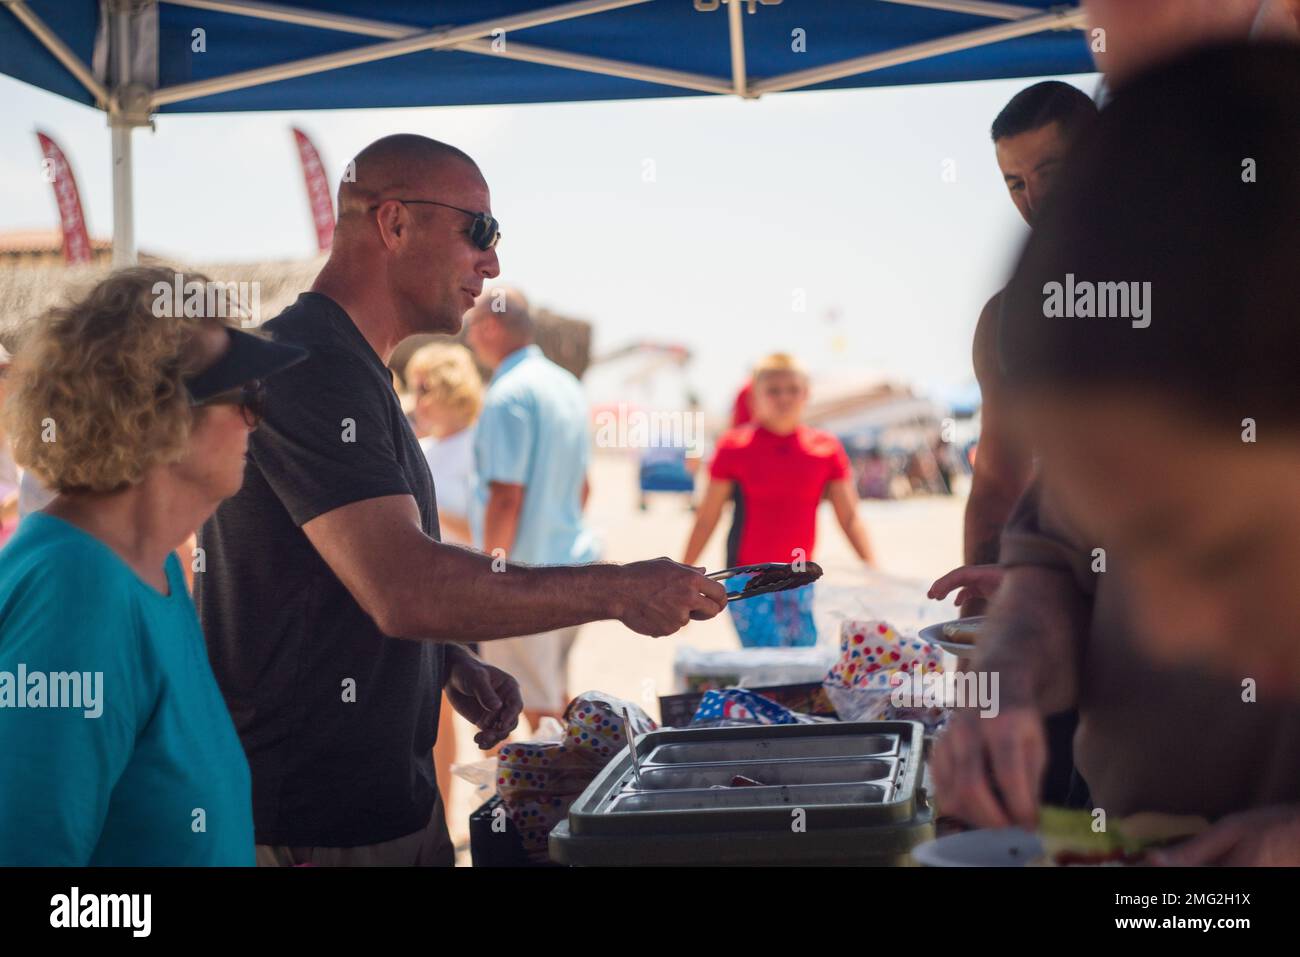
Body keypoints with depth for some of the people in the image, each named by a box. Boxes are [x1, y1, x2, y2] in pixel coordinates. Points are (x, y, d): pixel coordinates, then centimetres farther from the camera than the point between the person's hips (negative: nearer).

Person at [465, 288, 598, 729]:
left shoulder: (508, 396, -17)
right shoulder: (567, 386, 12)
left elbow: (506, 497, -21)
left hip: (524, 574, -9)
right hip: (571, 561, 9)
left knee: (533, 708, -2)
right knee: (556, 696, 19)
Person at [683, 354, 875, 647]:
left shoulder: (827, 448, 5)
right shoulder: (734, 446, -1)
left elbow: (849, 518, 6)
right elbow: (707, 518, 3)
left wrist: (872, 569, -7)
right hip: (749, 581, -3)